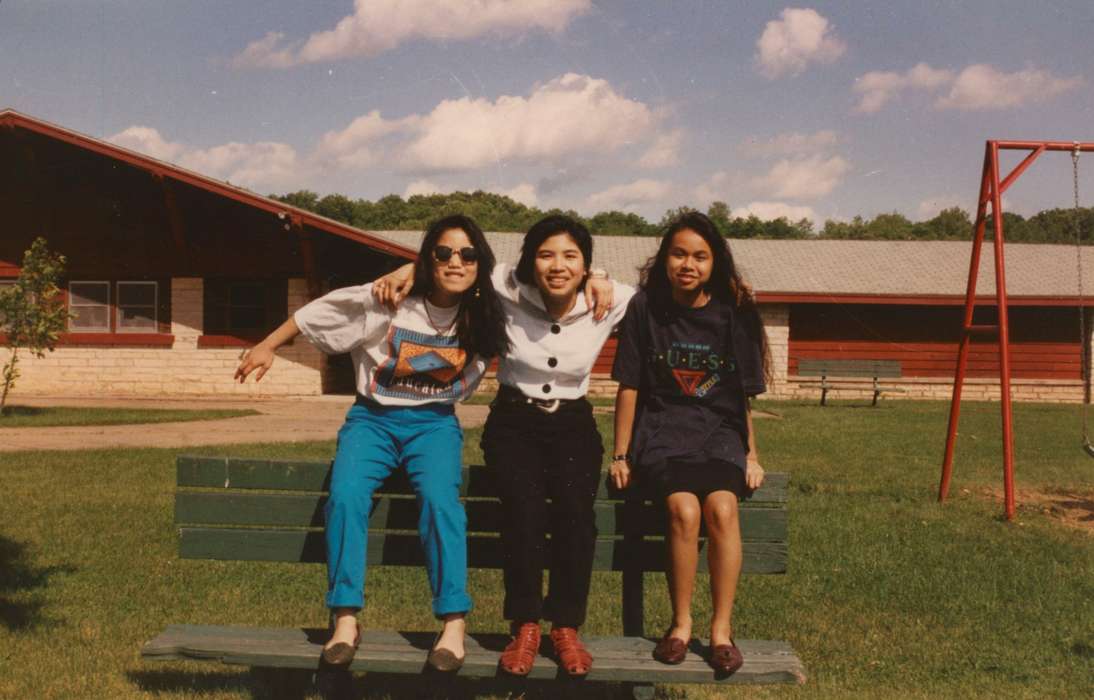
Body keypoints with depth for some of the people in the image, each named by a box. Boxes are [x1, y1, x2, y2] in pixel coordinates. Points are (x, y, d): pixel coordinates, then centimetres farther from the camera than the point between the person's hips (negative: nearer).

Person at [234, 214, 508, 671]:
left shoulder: (484, 315, -4)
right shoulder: (388, 301, -9)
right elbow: (317, 311, 3)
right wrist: (267, 346, 9)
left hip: (434, 423, 0)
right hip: (373, 418, 0)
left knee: (440, 498, -30)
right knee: (346, 496, -27)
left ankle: (454, 624, -26)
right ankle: (345, 620, -21)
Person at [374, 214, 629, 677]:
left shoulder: (607, 303, -8)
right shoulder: (509, 289, -11)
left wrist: (599, 278, -5)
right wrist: (409, 270, -15)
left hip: (573, 423, 1)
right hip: (513, 420, -1)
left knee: (575, 511, -27)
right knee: (525, 508, -29)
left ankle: (566, 626, -10)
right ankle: (525, 625, -15)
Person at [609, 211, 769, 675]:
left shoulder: (733, 313, 2)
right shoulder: (645, 307, -1)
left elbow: (743, 394, 10)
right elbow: (629, 387, 3)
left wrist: (751, 455, 10)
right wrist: (621, 455, 3)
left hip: (718, 431, 1)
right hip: (661, 430, -1)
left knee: (722, 507, -27)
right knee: (684, 509, -28)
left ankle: (722, 627, -14)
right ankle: (681, 623, -11)